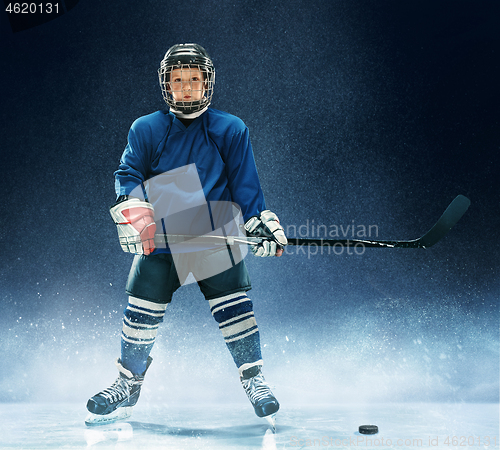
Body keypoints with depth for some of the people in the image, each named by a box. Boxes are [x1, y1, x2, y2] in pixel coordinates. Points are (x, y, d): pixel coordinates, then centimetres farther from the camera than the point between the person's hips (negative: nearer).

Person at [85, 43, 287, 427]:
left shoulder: (231, 130, 6)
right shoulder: (146, 130, 8)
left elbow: (246, 186, 6)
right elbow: (128, 175, 2)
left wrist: (261, 223, -5)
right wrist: (132, 212, -17)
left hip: (217, 239, -1)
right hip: (159, 241, 1)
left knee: (234, 310, -9)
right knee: (141, 317, 2)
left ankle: (255, 383, 8)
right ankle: (127, 388, 21)